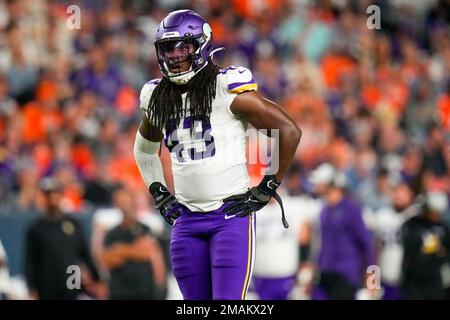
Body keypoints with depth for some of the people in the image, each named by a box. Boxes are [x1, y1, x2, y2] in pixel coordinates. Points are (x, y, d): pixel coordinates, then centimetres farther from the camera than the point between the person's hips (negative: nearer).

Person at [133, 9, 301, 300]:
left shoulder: (228, 90, -11)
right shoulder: (158, 99, 9)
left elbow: (290, 131, -9)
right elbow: (144, 149, 30)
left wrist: (267, 189, -7)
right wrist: (159, 193, 17)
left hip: (232, 214, -6)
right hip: (187, 219, 6)